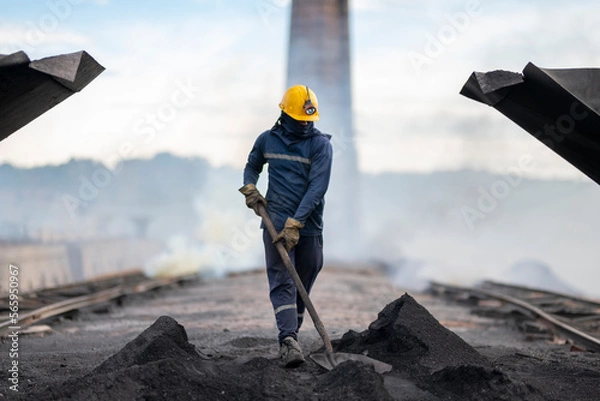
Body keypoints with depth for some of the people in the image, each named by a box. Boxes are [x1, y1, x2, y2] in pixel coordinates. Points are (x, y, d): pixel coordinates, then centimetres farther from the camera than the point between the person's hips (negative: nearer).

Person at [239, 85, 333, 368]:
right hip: (276, 221, 0)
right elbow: (252, 165, 26)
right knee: (282, 281, -12)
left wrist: (295, 223, -21)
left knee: (303, 284, 7)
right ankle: (288, 341, -24)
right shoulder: (267, 140, 6)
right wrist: (249, 188, 3)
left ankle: (290, 336, 23)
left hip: (309, 225, 0)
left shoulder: (321, 144, -4)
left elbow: (317, 187, -14)